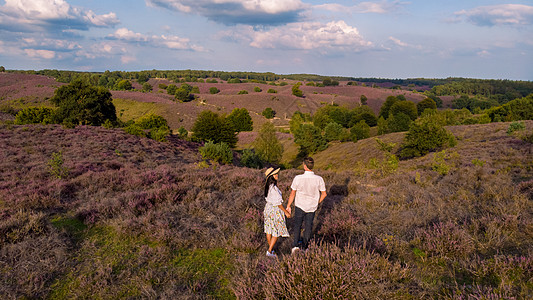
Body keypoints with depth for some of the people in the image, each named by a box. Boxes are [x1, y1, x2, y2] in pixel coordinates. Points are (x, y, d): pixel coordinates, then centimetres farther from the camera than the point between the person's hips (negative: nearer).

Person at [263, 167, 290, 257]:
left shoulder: (268, 186, 1)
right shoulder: (274, 188, -27)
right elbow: (278, 203, -23)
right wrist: (286, 212, -13)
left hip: (268, 208, 9)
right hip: (275, 210, -9)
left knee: (269, 230, 17)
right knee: (276, 232, 4)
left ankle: (270, 248, 31)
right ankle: (269, 251, 9)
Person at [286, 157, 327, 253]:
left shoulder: (298, 178, -22)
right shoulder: (319, 179, -17)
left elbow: (292, 194, -11)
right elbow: (324, 194, -4)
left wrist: (288, 206, 3)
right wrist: (317, 202, 15)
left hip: (300, 206, -1)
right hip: (312, 207, 1)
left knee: (297, 225, 19)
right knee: (308, 227, 18)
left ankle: (295, 245, 10)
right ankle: (305, 247, 31)